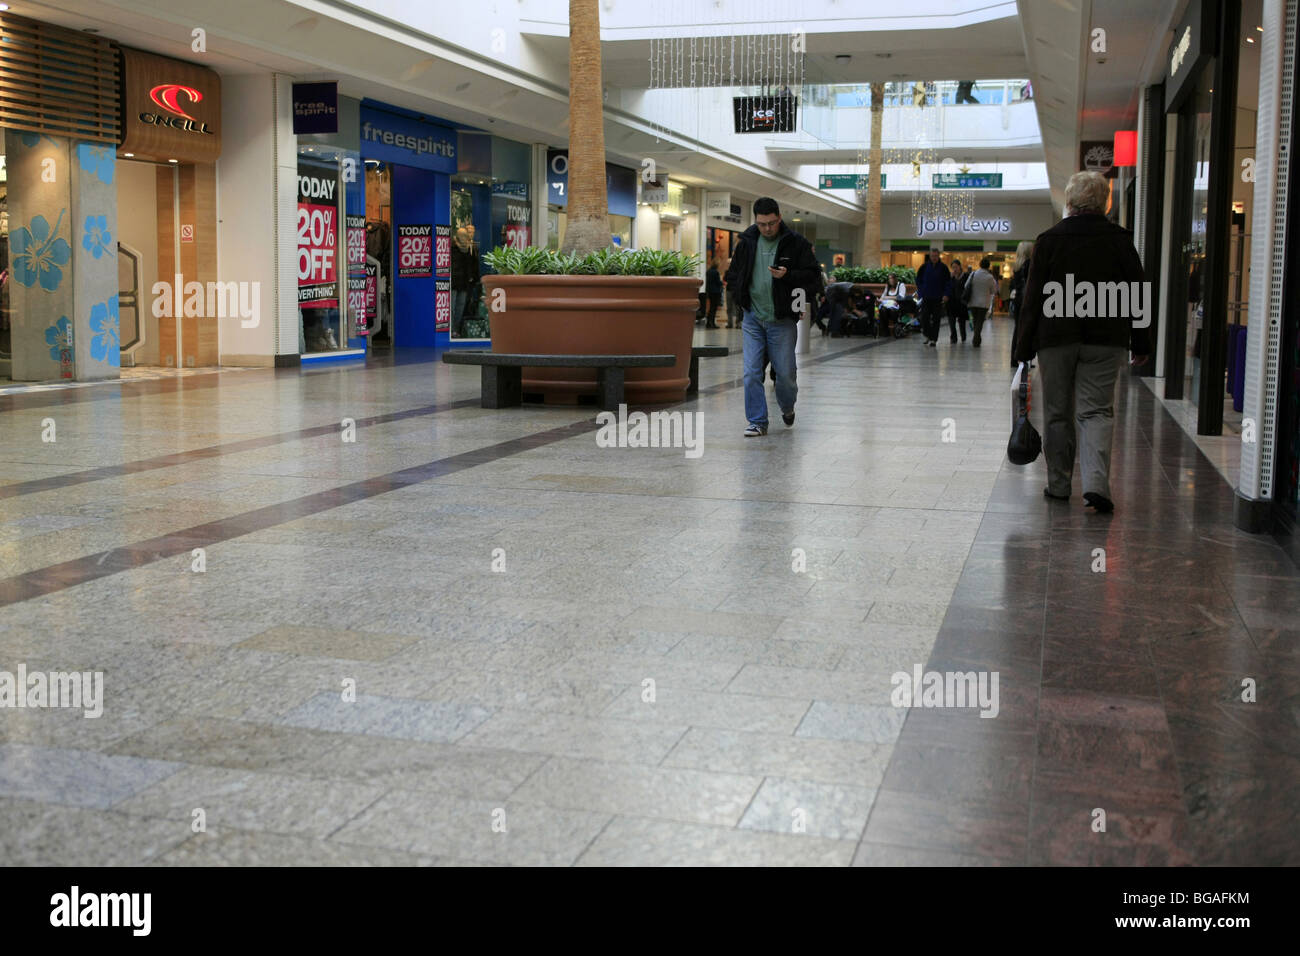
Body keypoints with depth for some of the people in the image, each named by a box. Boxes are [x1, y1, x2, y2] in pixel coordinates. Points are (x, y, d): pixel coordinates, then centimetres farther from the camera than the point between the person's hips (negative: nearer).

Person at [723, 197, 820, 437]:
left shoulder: (796, 243, -3)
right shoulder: (746, 242, 6)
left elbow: (813, 275, -5)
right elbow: (734, 274, 20)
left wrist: (788, 276, -20)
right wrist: (742, 297, 6)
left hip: (782, 320, -3)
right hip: (753, 319, 3)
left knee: (785, 373, 3)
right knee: (751, 373, -2)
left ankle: (787, 407, 33)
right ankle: (758, 422, 7)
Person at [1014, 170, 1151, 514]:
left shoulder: (1049, 240, -2)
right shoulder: (1120, 240, 1)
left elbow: (1033, 298, -2)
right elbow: (1137, 296, 4)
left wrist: (1024, 347, 2)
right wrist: (1140, 344, 11)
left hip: (1056, 338, 0)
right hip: (1105, 341, 1)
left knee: (1057, 414, 10)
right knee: (1097, 411, 1)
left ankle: (1058, 484, 15)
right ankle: (1096, 483, -15)